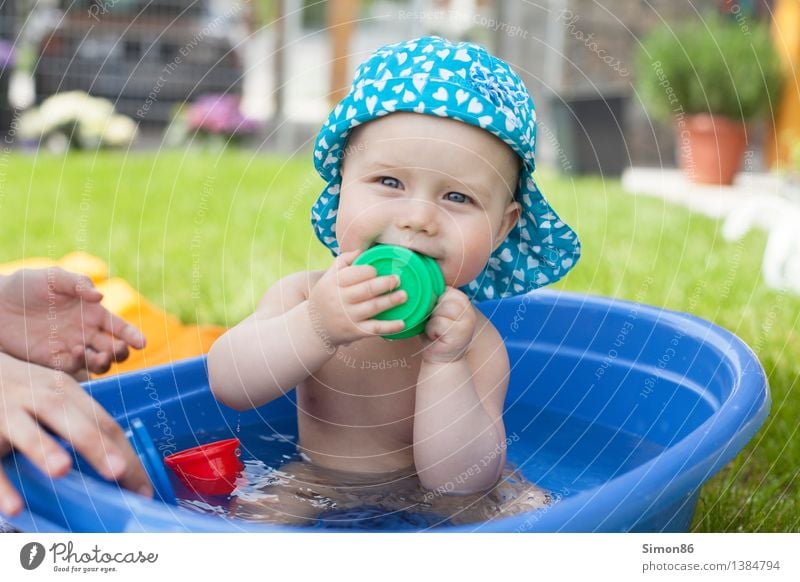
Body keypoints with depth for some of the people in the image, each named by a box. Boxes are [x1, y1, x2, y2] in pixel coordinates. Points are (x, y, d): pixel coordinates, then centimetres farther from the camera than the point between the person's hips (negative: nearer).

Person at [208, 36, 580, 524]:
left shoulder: (475, 344, -19)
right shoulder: (304, 296, -13)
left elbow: (462, 483, -22)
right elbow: (227, 384, -21)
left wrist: (444, 364, -35)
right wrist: (316, 328, -37)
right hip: (312, 497, 2)